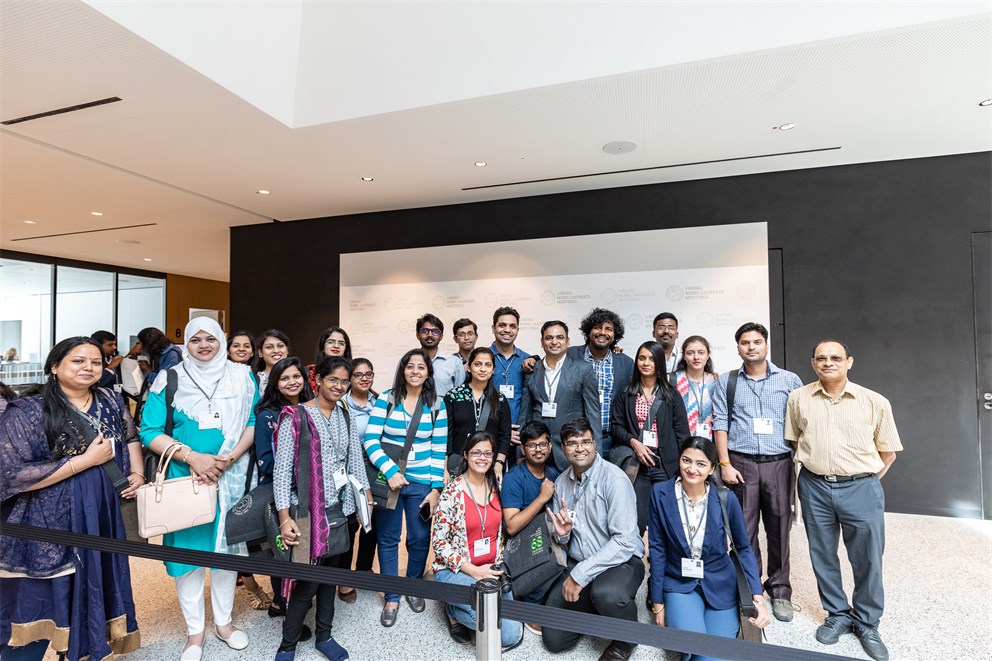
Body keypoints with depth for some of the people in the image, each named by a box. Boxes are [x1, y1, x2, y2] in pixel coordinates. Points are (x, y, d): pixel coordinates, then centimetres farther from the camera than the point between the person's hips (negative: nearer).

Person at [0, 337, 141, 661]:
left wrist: (137, 472, 4)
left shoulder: (111, 401, 3)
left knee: (91, 607, 18)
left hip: (100, 525, 5)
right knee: (32, 620, 5)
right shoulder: (27, 412, -12)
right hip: (43, 536, -5)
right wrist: (86, 459, -20)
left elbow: (131, 437, 20)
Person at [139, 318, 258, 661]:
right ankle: (194, 630, 27)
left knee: (226, 546, 13)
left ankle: (224, 620, 32)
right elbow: (150, 431, -6)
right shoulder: (170, 380, -3)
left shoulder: (241, 376, 1)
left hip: (230, 478, 1)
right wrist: (192, 457, -18)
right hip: (184, 478, -1)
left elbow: (254, 422, 0)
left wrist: (229, 457, -14)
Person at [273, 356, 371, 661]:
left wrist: (367, 497, 5)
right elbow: (282, 470, -12)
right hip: (307, 510, -5)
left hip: (340, 508, 5)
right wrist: (284, 516, -17)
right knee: (308, 580, 0)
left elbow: (356, 460, 9)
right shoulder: (295, 417, -10)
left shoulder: (345, 416, 7)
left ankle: (324, 635, 34)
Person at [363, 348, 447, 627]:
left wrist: (436, 489, -3)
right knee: (388, 539, 8)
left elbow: (439, 449, 1)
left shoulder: (437, 405, 1)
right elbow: (370, 440, -7)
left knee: (420, 538, 8)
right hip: (388, 478, -1)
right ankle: (391, 598, 26)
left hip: (421, 482, 1)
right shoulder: (385, 400, -3)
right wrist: (390, 471, -18)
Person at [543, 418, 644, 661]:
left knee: (606, 593, -39)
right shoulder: (561, 482, 4)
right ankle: (593, 610, 28)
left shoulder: (614, 479, -17)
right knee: (554, 639, -1)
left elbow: (625, 542, -24)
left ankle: (626, 641, -4)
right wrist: (562, 533, -13)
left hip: (620, 561, -5)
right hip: (577, 564, 6)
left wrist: (581, 575, -23)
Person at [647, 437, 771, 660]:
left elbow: (744, 548, 2)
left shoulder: (726, 498, -12)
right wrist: (657, 602, -4)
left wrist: (758, 598, -8)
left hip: (720, 585, 1)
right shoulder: (660, 493, -13)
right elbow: (657, 547, -7)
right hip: (679, 584, -1)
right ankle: (683, 617, 8)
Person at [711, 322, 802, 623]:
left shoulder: (789, 380, 6)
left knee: (779, 529, 8)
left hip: (779, 463, 0)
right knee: (744, 530, 5)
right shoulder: (726, 382, 6)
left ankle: (780, 591, 24)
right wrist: (725, 464, -4)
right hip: (741, 464, 0)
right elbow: (720, 424, 3)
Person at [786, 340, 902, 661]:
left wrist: (867, 478, 5)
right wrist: (816, 463, 9)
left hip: (861, 488, -1)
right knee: (823, 557, 13)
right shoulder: (798, 398, 0)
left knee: (867, 560, 8)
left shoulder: (875, 402, -3)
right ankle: (838, 614, 33)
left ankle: (867, 623, 30)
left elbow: (888, 450, 7)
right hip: (815, 487, 1)